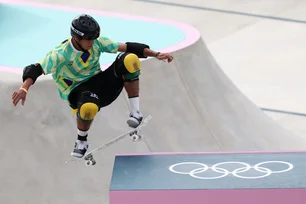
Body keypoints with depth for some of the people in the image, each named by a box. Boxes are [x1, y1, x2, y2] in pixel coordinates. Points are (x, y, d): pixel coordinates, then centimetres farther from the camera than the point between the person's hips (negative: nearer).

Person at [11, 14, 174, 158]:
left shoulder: (97, 42, -6)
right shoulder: (60, 54, -17)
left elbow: (128, 48, -5)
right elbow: (36, 70, -26)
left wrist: (156, 54, -11)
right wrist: (24, 88, -44)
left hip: (98, 83, 4)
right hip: (77, 91, -4)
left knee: (129, 60, -20)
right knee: (89, 106, -44)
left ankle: (135, 112, -15)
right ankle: (81, 141, -12)